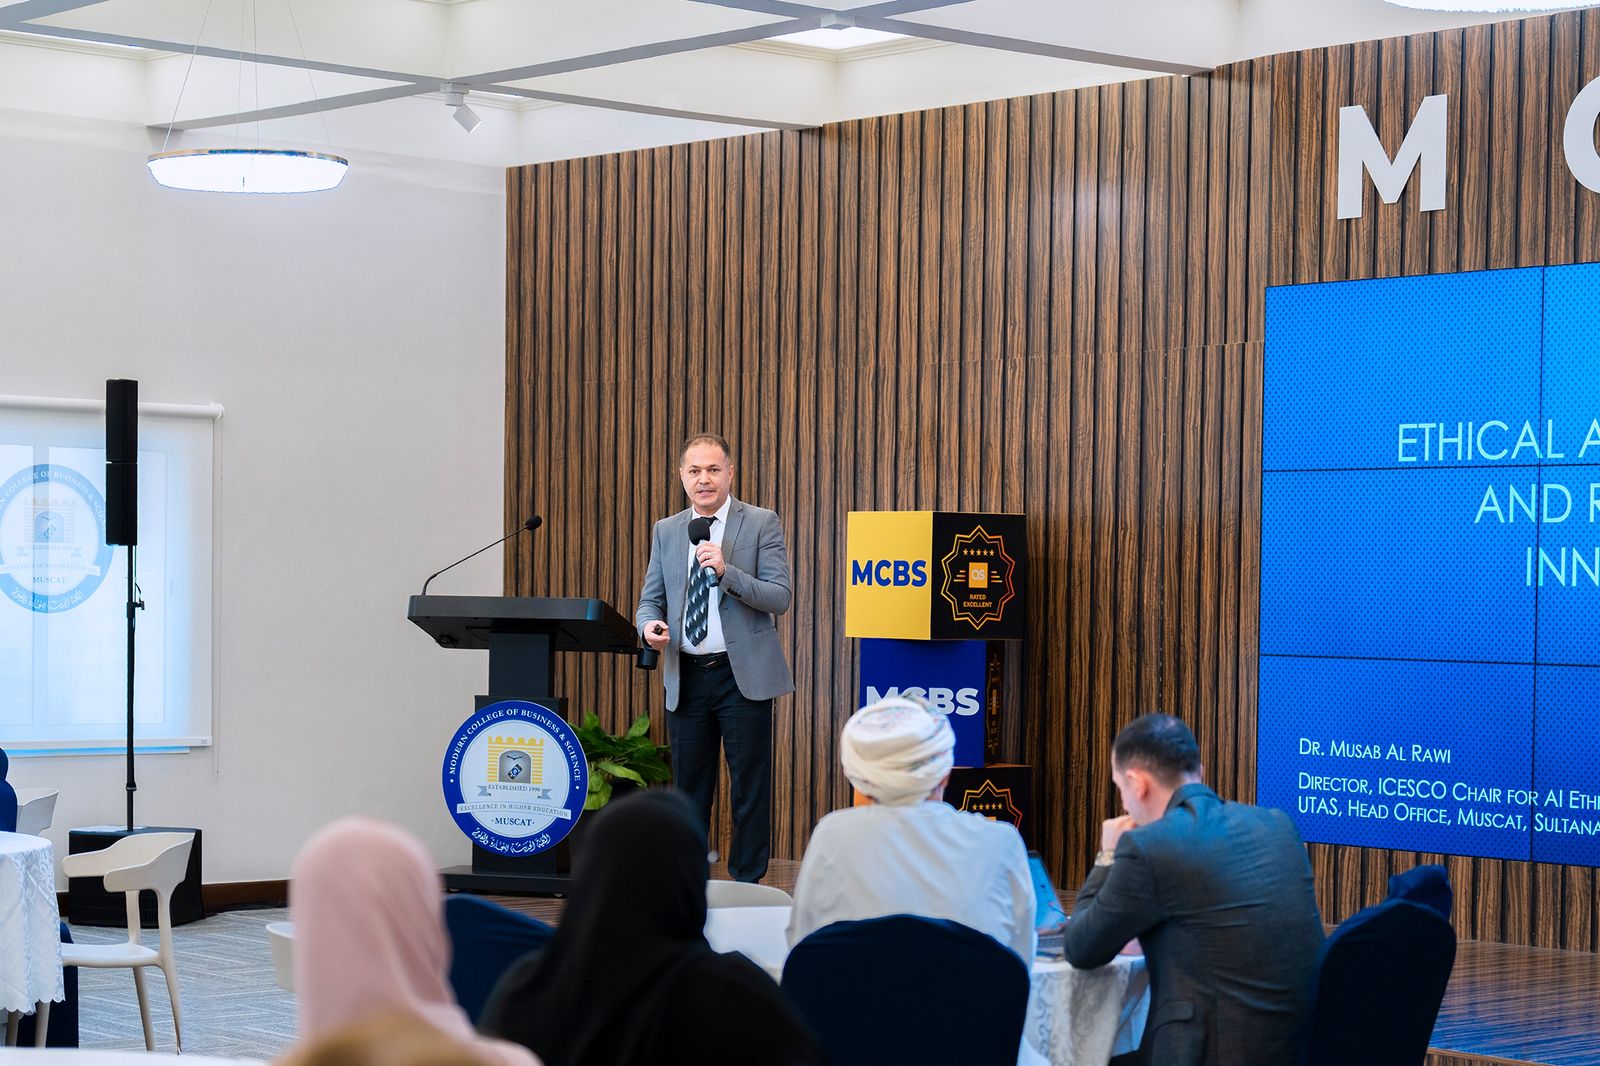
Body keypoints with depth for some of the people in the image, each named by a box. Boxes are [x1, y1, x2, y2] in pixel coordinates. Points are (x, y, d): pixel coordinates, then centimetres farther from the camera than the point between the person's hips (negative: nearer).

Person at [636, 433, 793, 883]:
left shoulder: (761, 524, -2)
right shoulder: (665, 532, 11)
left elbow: (780, 598, -9)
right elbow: (651, 600, 14)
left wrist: (726, 571, -22)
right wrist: (649, 625, -10)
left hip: (743, 676, -4)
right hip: (686, 677, 4)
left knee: (750, 788, 0)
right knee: (688, 787, 9)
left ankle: (747, 885, 6)